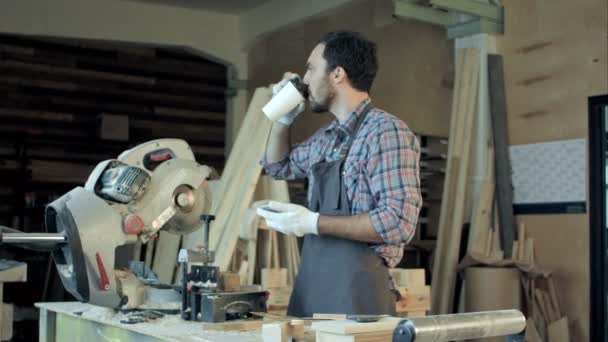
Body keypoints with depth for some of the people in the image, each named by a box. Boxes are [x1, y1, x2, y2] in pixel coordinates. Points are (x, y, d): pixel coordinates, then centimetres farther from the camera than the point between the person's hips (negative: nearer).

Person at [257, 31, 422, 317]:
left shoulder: (386, 132, -13)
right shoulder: (326, 138, 13)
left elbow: (398, 221, -22)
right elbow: (278, 166, 31)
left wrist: (313, 223, -19)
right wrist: (284, 117, 15)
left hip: (356, 294, -8)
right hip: (311, 291, 8)